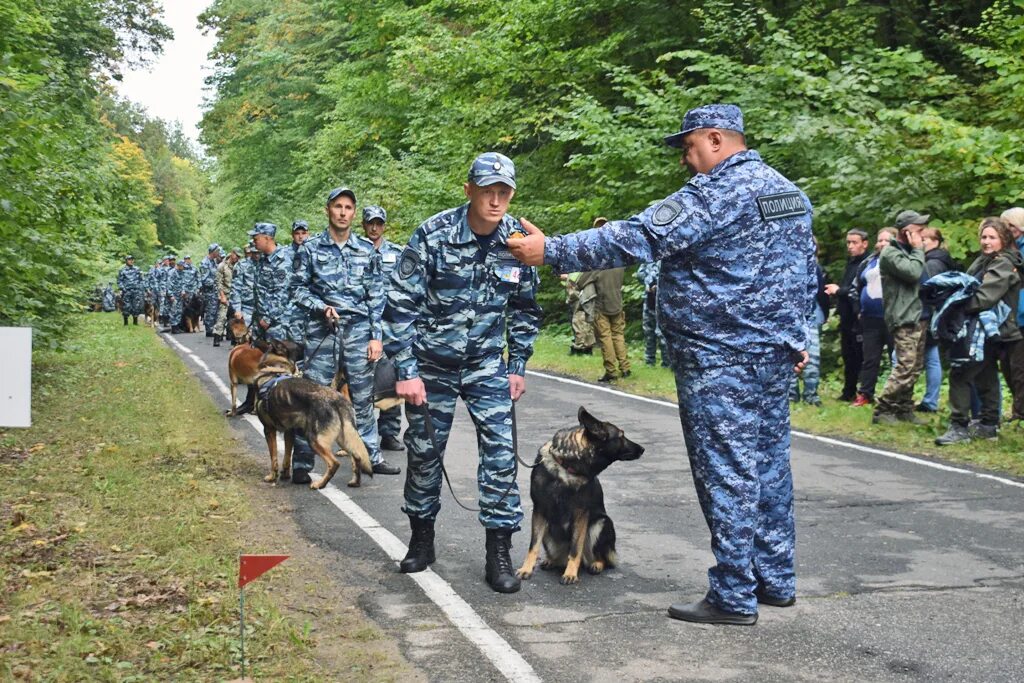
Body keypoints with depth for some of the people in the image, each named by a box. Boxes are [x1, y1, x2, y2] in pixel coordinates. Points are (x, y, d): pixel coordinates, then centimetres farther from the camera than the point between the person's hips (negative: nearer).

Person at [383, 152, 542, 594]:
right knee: (423, 451, 8)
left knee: (500, 452, -7)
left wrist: (518, 367, 4)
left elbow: (524, 309, 6)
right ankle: (422, 538, 28)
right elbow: (401, 305, -15)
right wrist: (406, 371, -17)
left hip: (486, 364, 2)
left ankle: (499, 554, 1)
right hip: (432, 363, -2)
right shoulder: (433, 235, -18)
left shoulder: (517, 239, -8)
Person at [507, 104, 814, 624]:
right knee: (769, 464, 15)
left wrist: (551, 250, -18)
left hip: (719, 360, -9)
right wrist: (794, 335, 27)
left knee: (726, 474, -4)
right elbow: (805, 274, 20)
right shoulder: (790, 193, 14)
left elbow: (637, 239, -21)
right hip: (775, 356, 9)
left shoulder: (715, 194, -15)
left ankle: (733, 597, 2)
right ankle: (777, 580, 23)